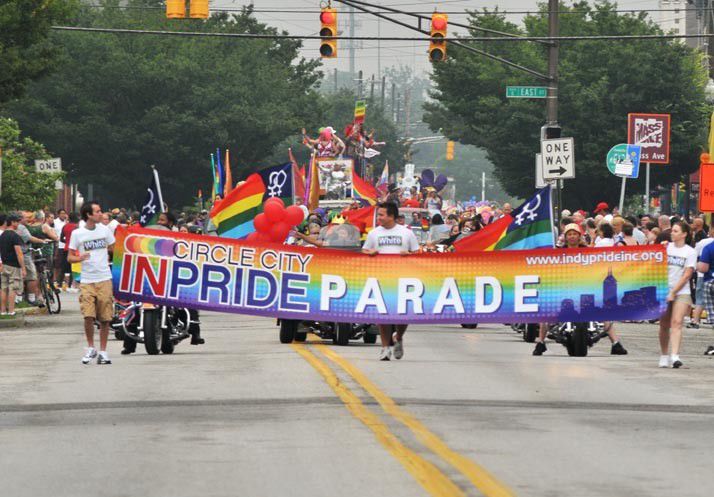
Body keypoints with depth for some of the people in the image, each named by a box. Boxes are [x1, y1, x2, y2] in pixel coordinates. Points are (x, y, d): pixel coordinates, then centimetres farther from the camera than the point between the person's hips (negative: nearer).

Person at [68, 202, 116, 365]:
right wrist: (80, 258, -18)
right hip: (87, 280, -2)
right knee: (88, 316, -12)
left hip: (104, 279, 2)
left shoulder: (105, 230, 4)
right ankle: (90, 348, 8)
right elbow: (70, 257, 0)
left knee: (105, 318, 2)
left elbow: (112, 248, 20)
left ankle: (103, 352, 11)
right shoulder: (77, 234, -2)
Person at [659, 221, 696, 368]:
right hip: (664, 291, 3)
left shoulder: (690, 252, 0)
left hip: (681, 292, -3)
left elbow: (687, 275, -5)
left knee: (677, 322, -16)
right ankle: (664, 355, 19)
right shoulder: (665, 247, 9)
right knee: (664, 325, 6)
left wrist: (673, 293, -11)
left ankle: (675, 356, -24)